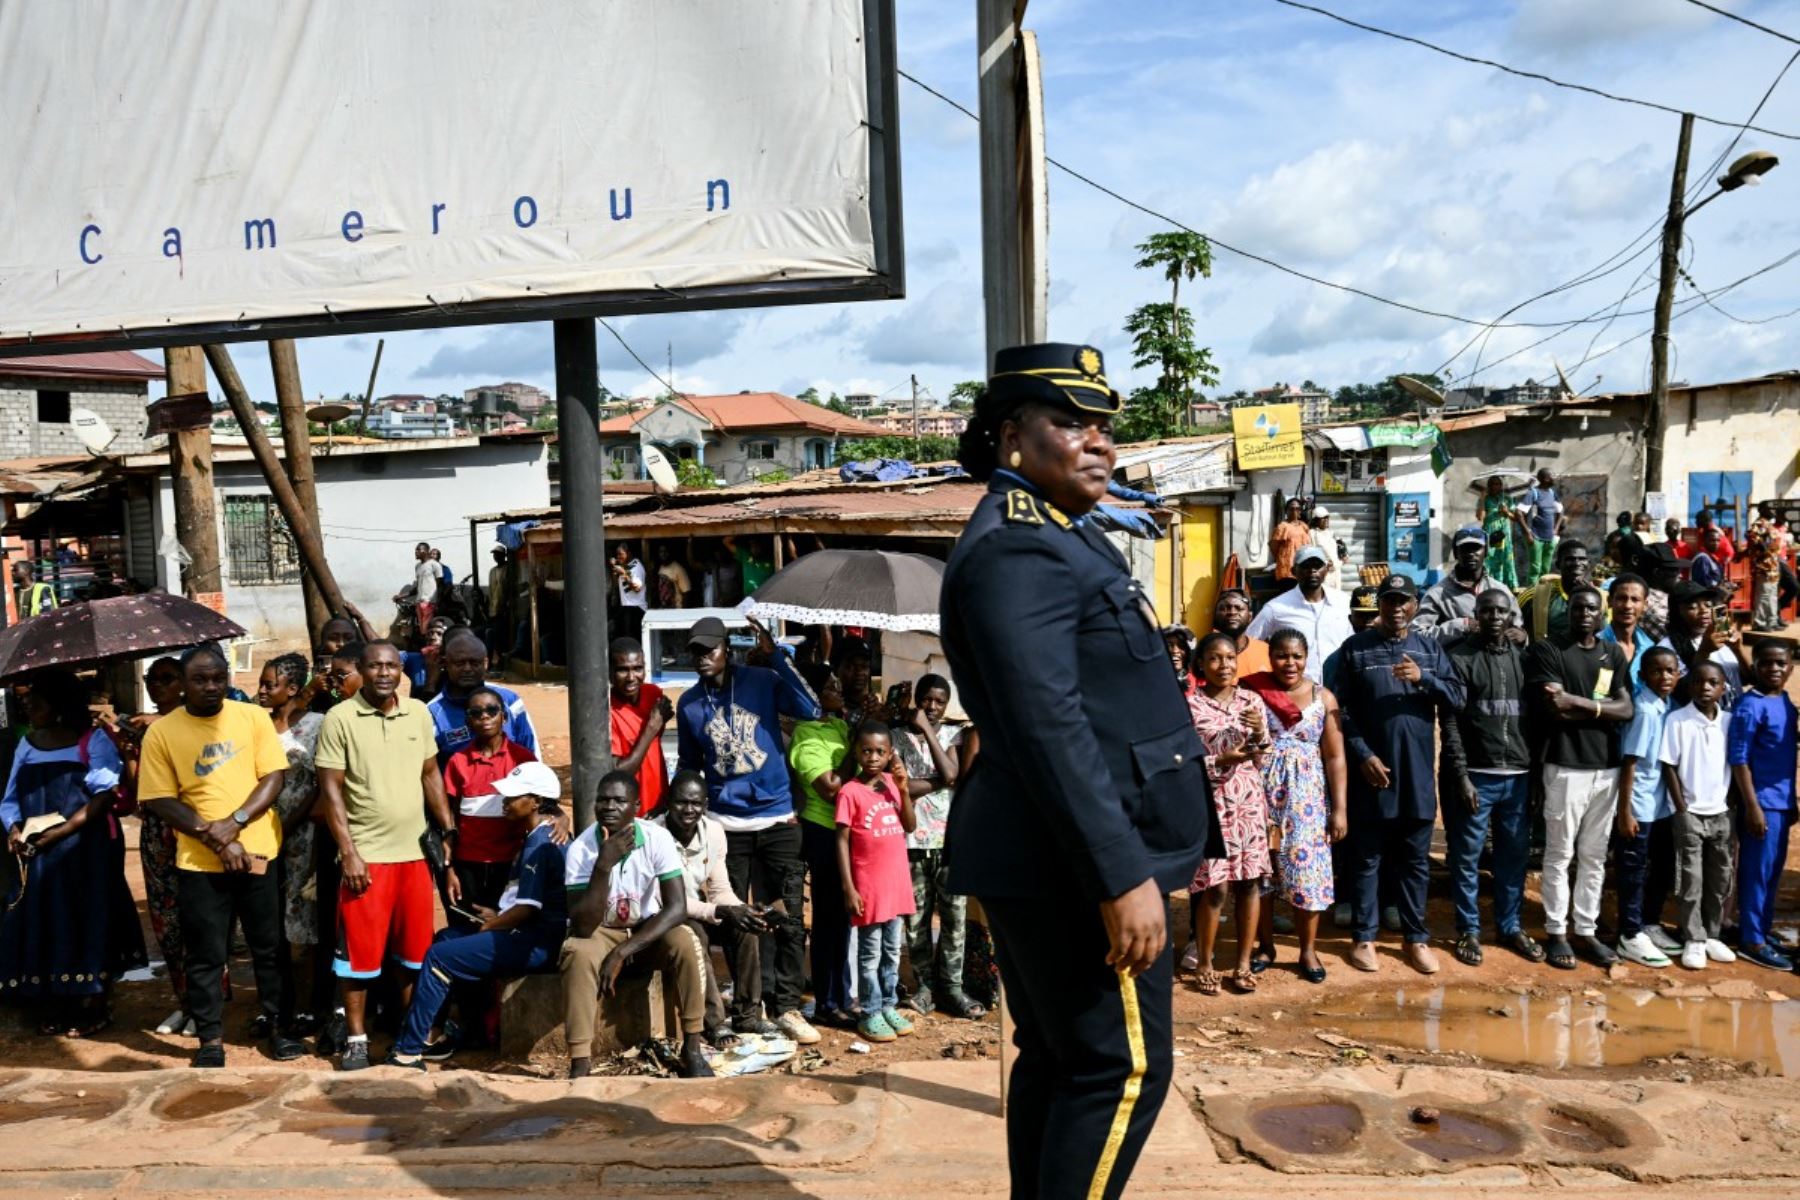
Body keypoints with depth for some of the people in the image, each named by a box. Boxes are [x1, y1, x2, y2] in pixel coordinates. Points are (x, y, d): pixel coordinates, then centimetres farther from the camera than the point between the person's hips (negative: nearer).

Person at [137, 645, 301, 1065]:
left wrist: (235, 821, -18)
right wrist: (215, 839, -16)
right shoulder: (161, 732, -2)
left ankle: (278, 1027, 24)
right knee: (205, 956, 8)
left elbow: (275, 776, -3)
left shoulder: (253, 717, 1)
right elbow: (161, 800, -6)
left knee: (270, 948, 10)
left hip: (260, 853, 1)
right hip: (199, 862, -1)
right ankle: (211, 1040, 21)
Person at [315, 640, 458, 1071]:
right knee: (359, 951, 5)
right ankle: (356, 1040, 19)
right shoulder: (340, 718, -7)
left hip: (415, 852, 4)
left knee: (415, 951, 12)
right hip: (365, 855, -4)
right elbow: (330, 789, -7)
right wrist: (348, 853, -12)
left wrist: (449, 832, 9)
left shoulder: (419, 713, 5)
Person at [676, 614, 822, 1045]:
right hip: (726, 826, 2)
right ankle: (746, 1006, 20)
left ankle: (787, 1007, 10)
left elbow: (810, 710, -16)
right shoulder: (689, 704, 5)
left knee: (788, 918, 1)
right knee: (734, 921, 7)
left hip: (777, 820, -2)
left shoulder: (762, 682, -2)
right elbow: (689, 767, 16)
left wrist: (777, 654, -18)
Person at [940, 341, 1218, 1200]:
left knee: (1056, 1061, 16)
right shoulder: (1017, 550, -17)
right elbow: (1050, 731, -25)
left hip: (1041, 863, 11)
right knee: (1124, 1066, -3)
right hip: (1074, 864, -11)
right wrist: (1123, 877, -26)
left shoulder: (1049, 538, 17)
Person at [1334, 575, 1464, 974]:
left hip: (1417, 773, 3)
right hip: (1371, 769, -2)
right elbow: (1342, 709, -3)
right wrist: (1363, 755, -11)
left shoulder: (1430, 649, 9)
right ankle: (1364, 937, 14)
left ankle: (1416, 937, 22)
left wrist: (1423, 678, -19)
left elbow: (1458, 697, -1)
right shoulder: (1356, 648, 0)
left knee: (1415, 859, 11)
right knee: (1367, 858, 5)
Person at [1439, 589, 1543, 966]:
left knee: (1514, 856, 10)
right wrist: (1461, 776, -12)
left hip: (1519, 776, 4)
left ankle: (1510, 926, 24)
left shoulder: (1523, 658, 10)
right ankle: (1468, 930, 15)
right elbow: (1450, 721, -6)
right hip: (1475, 775, -3)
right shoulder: (1460, 657, -3)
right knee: (1466, 857, 4)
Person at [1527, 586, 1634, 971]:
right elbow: (1554, 710, -15)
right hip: (1566, 766, -5)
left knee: (1594, 856, 11)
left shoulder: (1614, 653, 12)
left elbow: (1626, 709, 1)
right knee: (1560, 854, 1)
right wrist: (1601, 708, -6)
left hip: (1607, 767, 5)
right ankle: (1556, 933, 10)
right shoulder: (1546, 650, -4)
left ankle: (1586, 932, 19)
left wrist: (1576, 702, -9)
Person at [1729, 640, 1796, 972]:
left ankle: (1762, 931, 25)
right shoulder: (1750, 706, -14)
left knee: (1773, 872, 14)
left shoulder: (1786, 702, 9)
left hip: (1782, 802, 8)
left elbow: (1786, 754, 16)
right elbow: (1738, 759, -16)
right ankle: (1752, 941, 7)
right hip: (1762, 802, -8)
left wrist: (1790, 801, 15)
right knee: (1757, 872, -1)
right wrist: (1753, 807, -18)